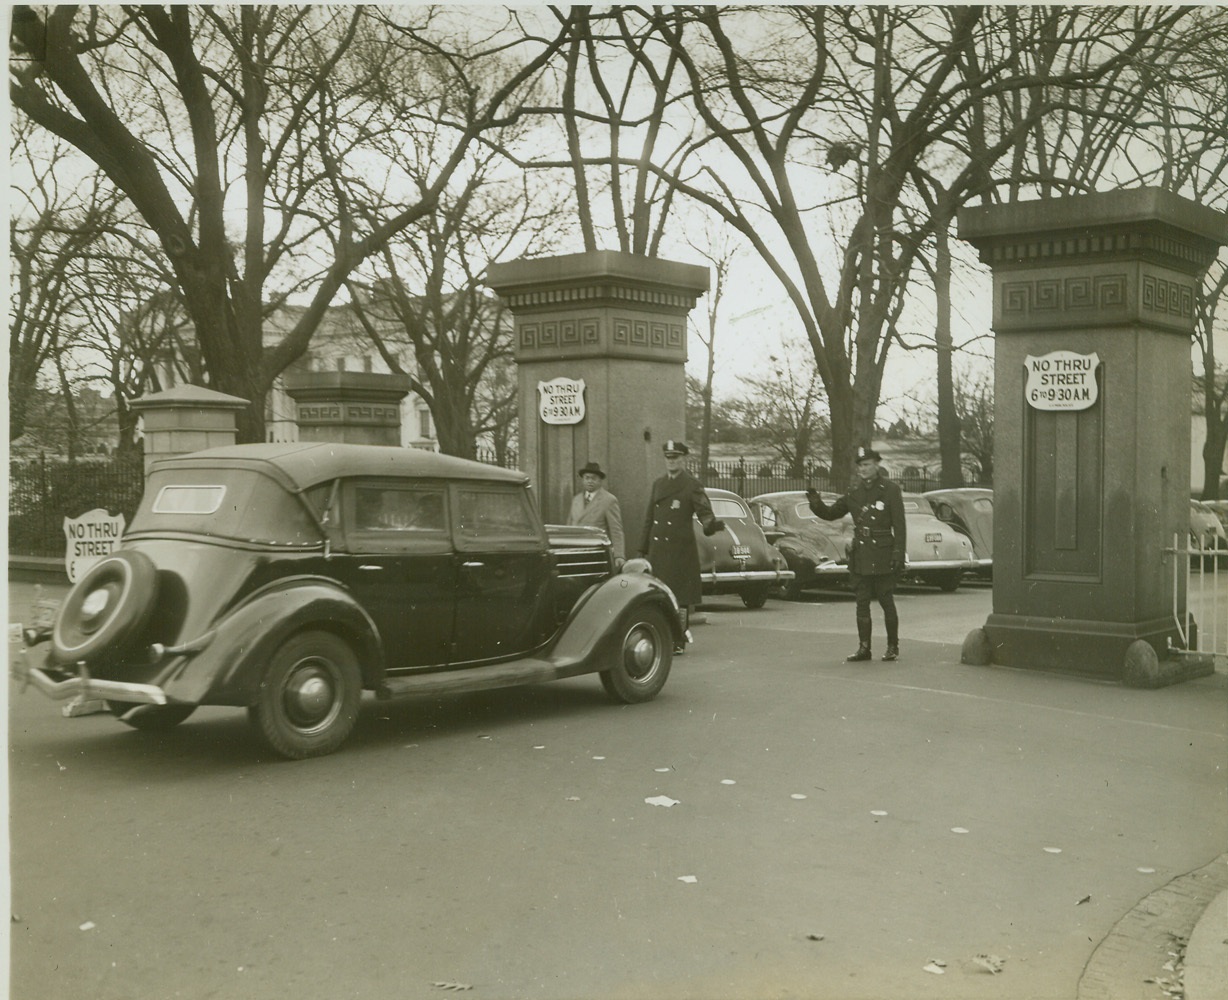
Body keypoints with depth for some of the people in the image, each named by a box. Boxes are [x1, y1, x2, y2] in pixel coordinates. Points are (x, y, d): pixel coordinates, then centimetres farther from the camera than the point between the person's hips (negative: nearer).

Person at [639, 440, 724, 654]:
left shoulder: (692, 485, -3)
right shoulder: (658, 484, 14)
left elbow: (704, 511, -11)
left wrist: (711, 523, -35)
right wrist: (644, 548, 16)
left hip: (681, 548, -5)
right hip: (658, 548, 5)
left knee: (681, 596, -3)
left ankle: (680, 640, 4)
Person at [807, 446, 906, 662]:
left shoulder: (890, 490, -5)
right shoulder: (854, 491, 9)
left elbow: (899, 525, -7)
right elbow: (831, 513, 16)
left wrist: (898, 554, -14)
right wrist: (816, 504, -4)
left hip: (882, 555, -5)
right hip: (860, 555, 5)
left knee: (886, 602, 2)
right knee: (862, 603, 6)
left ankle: (893, 647, 12)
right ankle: (864, 648, 12)